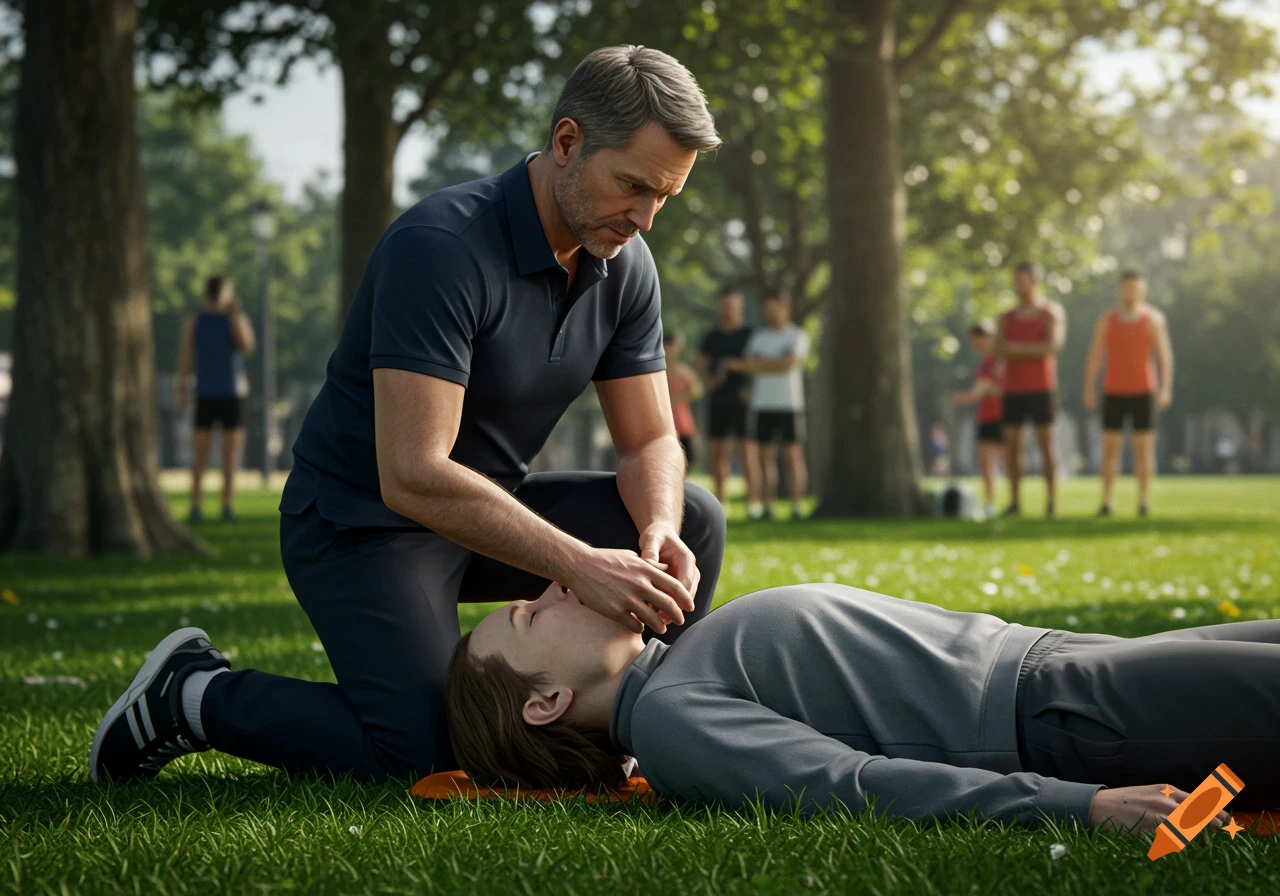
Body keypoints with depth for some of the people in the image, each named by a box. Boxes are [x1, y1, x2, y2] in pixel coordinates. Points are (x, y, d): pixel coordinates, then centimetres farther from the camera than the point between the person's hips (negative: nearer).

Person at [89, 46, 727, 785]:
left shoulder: (625, 267, -4)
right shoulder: (441, 248, -28)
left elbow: (652, 444, 0)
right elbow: (412, 477, -35)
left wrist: (658, 530, -24)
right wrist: (580, 566, -40)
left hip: (488, 506, 7)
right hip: (361, 518, -7)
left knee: (693, 517, -8)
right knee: (419, 750, -24)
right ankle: (193, 694, -2)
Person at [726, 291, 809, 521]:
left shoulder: (798, 336, 2)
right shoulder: (758, 337, 15)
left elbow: (789, 363, -12)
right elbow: (751, 364, 1)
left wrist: (758, 364, -7)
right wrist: (775, 363, -11)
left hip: (790, 405, -3)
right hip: (762, 405, 3)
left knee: (793, 456, -5)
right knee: (765, 457, 1)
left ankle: (797, 508, -6)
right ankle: (767, 508, 3)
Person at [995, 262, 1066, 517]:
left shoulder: (1052, 312, 0)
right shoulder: (1007, 318, 13)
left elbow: (1052, 347, -14)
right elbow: (1000, 351, 0)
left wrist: (1017, 348, -11)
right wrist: (1032, 351, -13)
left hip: (1041, 388, -4)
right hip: (1013, 389, 4)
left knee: (1045, 442, -6)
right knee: (1011, 443, 0)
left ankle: (1052, 502, -4)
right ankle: (1015, 502, 4)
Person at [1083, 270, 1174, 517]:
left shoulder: (1153, 318, -1)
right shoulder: (1107, 319, 6)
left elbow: (1165, 355, -7)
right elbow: (1095, 355, 4)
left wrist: (1165, 388, -18)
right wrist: (1089, 390, -3)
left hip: (1143, 393, -2)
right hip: (1114, 393, 2)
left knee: (1144, 448, -1)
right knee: (1110, 448, -2)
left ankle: (1144, 501, 4)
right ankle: (1106, 502, 1)